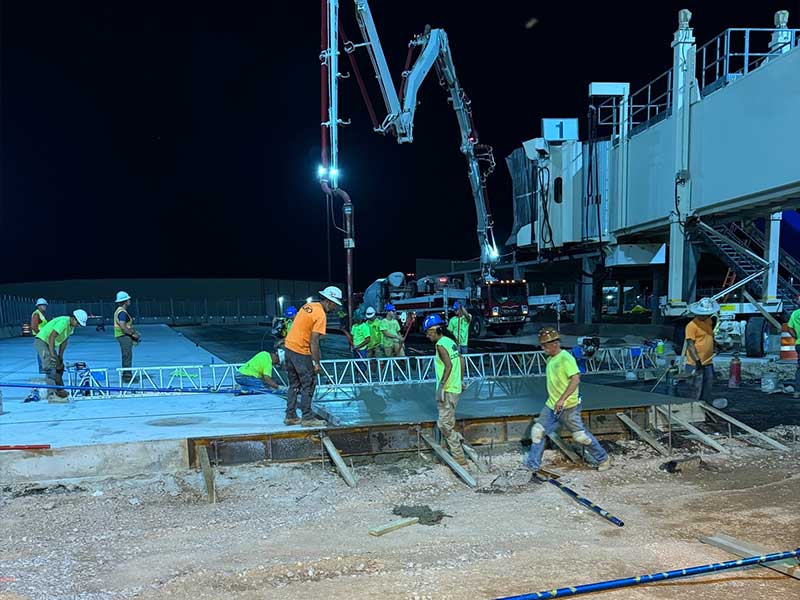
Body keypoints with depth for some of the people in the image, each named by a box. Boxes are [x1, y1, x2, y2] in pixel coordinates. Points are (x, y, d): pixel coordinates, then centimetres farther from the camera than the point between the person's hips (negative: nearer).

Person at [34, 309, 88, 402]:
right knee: (50, 367, -19)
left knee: (59, 366, 12)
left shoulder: (71, 326, 4)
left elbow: (64, 340, 8)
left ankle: (60, 390, 23)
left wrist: (60, 355, 4)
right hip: (41, 341, -10)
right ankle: (51, 395, -24)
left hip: (50, 344, 10)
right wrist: (52, 354, -34)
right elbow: (51, 337, -31)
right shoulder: (63, 322, -25)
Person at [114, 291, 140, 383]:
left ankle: (126, 376, 21)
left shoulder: (120, 310, 17)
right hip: (124, 336, -11)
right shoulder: (122, 312, -17)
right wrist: (133, 334, -17)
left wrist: (134, 333, 15)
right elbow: (122, 327, -25)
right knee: (127, 356, -9)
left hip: (124, 336, 11)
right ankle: (127, 377, -8)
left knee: (126, 357, 15)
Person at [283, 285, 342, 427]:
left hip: (289, 347, 9)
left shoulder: (308, 305, 9)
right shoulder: (321, 315, -16)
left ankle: (290, 416, 21)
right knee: (309, 384, 0)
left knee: (294, 384, 16)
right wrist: (317, 363, -14)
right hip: (301, 351, -9)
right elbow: (314, 341, -19)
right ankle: (307, 418, 3)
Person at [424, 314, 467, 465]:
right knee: (445, 423, 19)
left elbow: (448, 365, -27)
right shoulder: (451, 341, 12)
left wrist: (441, 385, -27)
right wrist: (460, 380, 25)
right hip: (455, 388, 9)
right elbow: (461, 361, 17)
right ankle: (446, 450, 25)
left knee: (445, 425, -3)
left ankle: (459, 457, 1)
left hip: (447, 390, -9)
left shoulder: (440, 344, -16)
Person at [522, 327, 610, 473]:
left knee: (581, 435, 3)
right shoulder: (550, 359, 9)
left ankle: (603, 459, 23)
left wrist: (562, 399, -31)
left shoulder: (565, 358, -18)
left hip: (568, 407, -8)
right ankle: (532, 464, 9)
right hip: (551, 406, 8)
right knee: (538, 431, 2)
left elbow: (576, 379, -27)